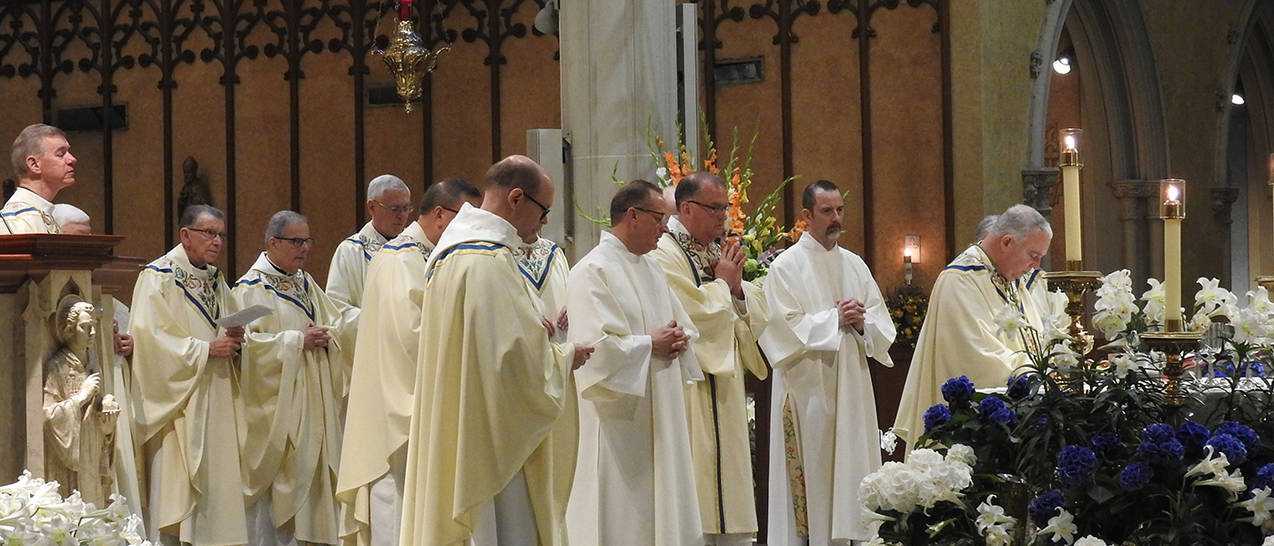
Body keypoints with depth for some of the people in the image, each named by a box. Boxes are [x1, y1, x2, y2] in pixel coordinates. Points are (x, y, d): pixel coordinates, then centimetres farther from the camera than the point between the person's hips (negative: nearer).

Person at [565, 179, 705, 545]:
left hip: (661, 417, 9)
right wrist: (651, 344, -14)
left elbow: (683, 325, 23)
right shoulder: (593, 272, -12)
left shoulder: (650, 269, 17)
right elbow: (593, 346, -22)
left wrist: (679, 339, 0)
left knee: (665, 512, 9)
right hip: (621, 423, -9)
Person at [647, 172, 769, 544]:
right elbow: (690, 314, -21)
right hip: (692, 391, -9)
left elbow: (757, 314, 16)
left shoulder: (717, 252, 16)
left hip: (725, 387, 9)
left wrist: (737, 287, -3)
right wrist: (723, 283, -7)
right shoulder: (665, 255, -11)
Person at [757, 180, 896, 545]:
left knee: (849, 465, 3)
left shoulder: (854, 264, 14)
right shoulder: (787, 266, -3)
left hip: (851, 388, 5)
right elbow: (784, 327, -11)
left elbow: (882, 322, 14)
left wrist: (862, 323, -8)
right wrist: (834, 319, -12)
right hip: (808, 388, -5)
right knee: (812, 474, -6)